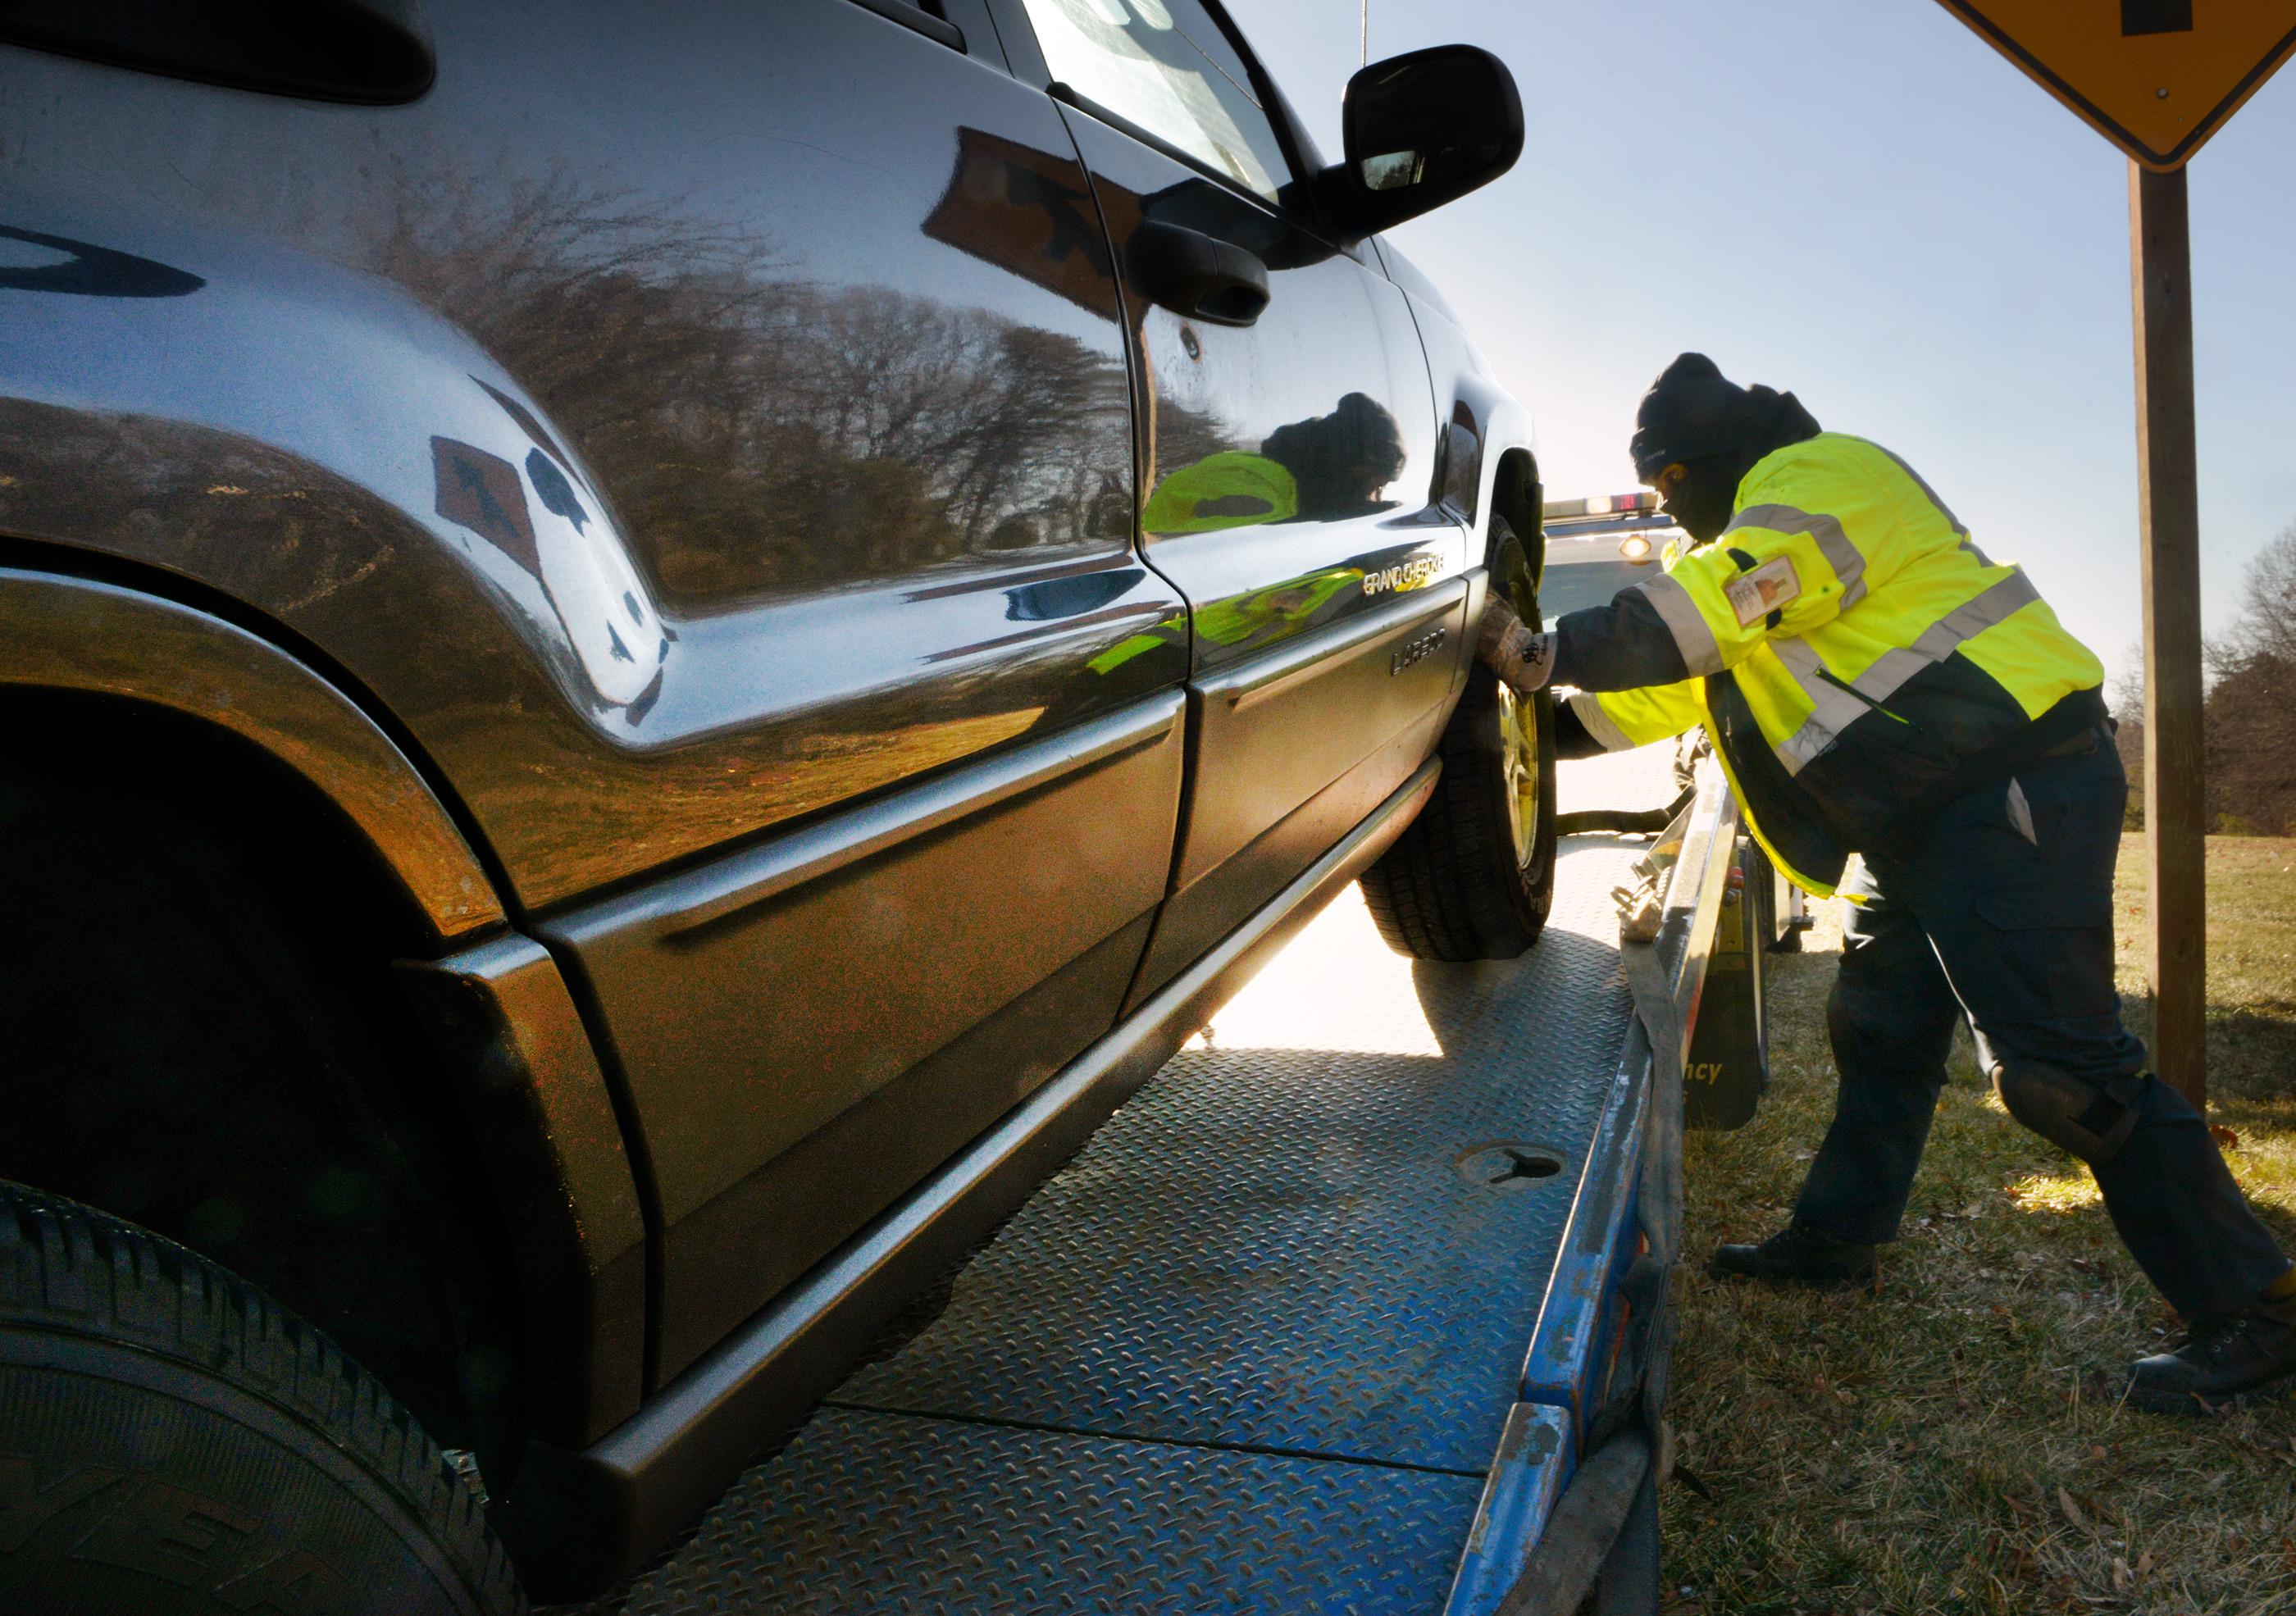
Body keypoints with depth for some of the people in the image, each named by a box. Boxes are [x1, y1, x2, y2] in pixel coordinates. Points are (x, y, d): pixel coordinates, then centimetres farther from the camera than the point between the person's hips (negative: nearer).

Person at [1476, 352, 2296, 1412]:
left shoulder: (1818, 477, -10)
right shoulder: (1763, 524, 22)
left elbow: (1705, 609, -27)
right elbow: (1686, 678, 21)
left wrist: (1552, 653, -26)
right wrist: (1552, 721, 12)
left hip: (2013, 793, -11)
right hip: (1928, 819, 11)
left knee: (2061, 1069, -12)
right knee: (1880, 1031, 17)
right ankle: (1835, 1238, 31)